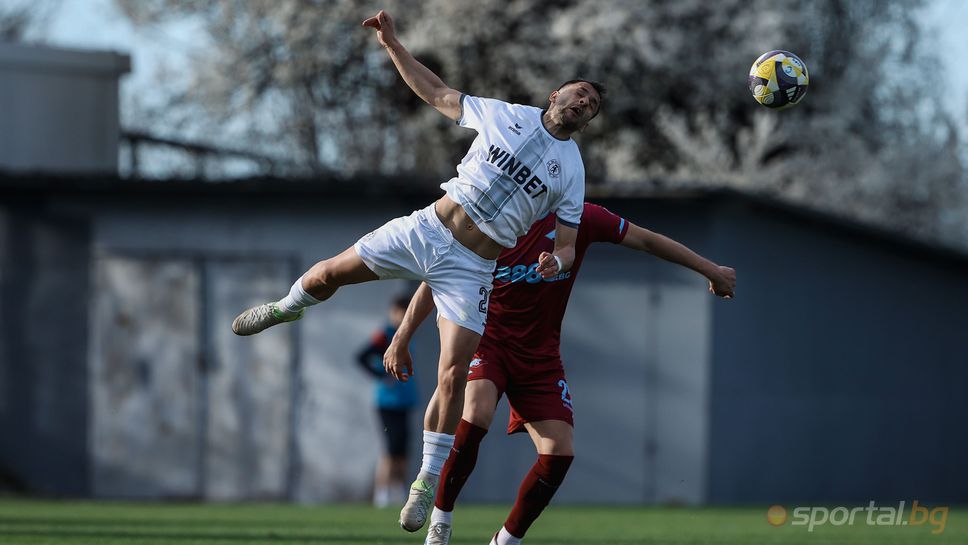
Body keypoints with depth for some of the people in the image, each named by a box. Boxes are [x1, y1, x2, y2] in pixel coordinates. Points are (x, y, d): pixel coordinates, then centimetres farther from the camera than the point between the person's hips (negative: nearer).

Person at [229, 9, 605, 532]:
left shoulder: (571, 171, 3)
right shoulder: (507, 115, 6)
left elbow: (568, 244, 3)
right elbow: (436, 92, 14)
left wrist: (556, 261, -21)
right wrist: (392, 44, 8)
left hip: (472, 267, -2)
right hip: (428, 229, 2)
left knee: (453, 376, -12)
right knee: (328, 274, 1)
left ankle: (428, 481, 2)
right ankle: (286, 307, 38)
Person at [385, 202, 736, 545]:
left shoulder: (580, 219, -6)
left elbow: (647, 240, 6)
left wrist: (710, 270, 12)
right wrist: (401, 340, -8)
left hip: (540, 355, 4)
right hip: (487, 342, -4)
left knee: (559, 452, -11)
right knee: (475, 417, -32)